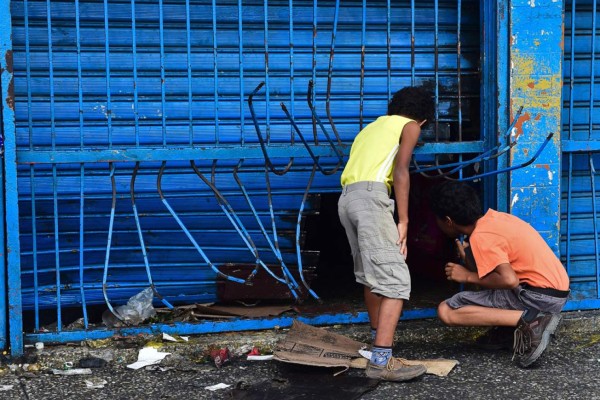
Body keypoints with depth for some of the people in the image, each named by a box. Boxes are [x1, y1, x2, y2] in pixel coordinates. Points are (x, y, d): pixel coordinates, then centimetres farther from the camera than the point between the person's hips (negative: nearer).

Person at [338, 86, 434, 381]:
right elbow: (400, 171, -4)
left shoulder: (374, 126, 34)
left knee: (371, 274, 23)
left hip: (346, 198, 8)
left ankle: (378, 336, 38)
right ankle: (381, 361, -22)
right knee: (395, 278, -12)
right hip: (370, 196, -8)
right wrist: (403, 222, -7)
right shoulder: (410, 126, 13)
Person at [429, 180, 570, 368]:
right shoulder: (494, 217, 11)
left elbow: (509, 280, -26)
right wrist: (467, 259, 15)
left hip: (539, 295, -9)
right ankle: (507, 326, 12)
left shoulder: (480, 237, -15)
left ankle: (527, 321, -16)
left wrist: (469, 277, -11)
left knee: (446, 312, -10)